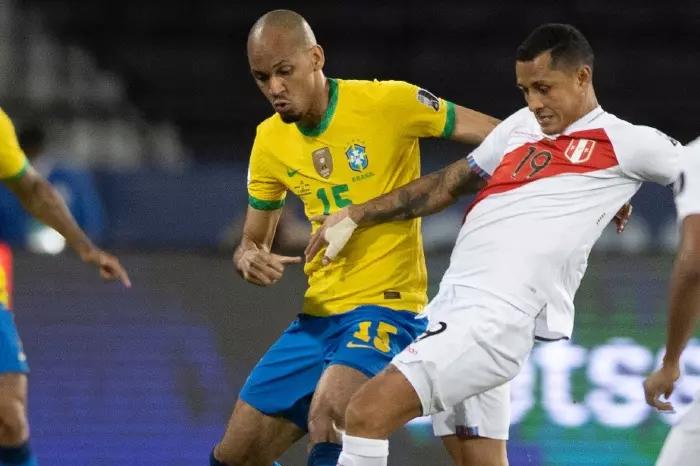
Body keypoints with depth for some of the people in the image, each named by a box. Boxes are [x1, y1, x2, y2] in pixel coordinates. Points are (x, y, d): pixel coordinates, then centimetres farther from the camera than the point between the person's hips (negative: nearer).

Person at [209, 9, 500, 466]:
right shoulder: (270, 141, 5)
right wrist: (250, 259, -9)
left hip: (385, 308, -6)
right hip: (316, 317, 7)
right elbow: (252, 243, 15)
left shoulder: (389, 103, -12)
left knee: (328, 417, -33)